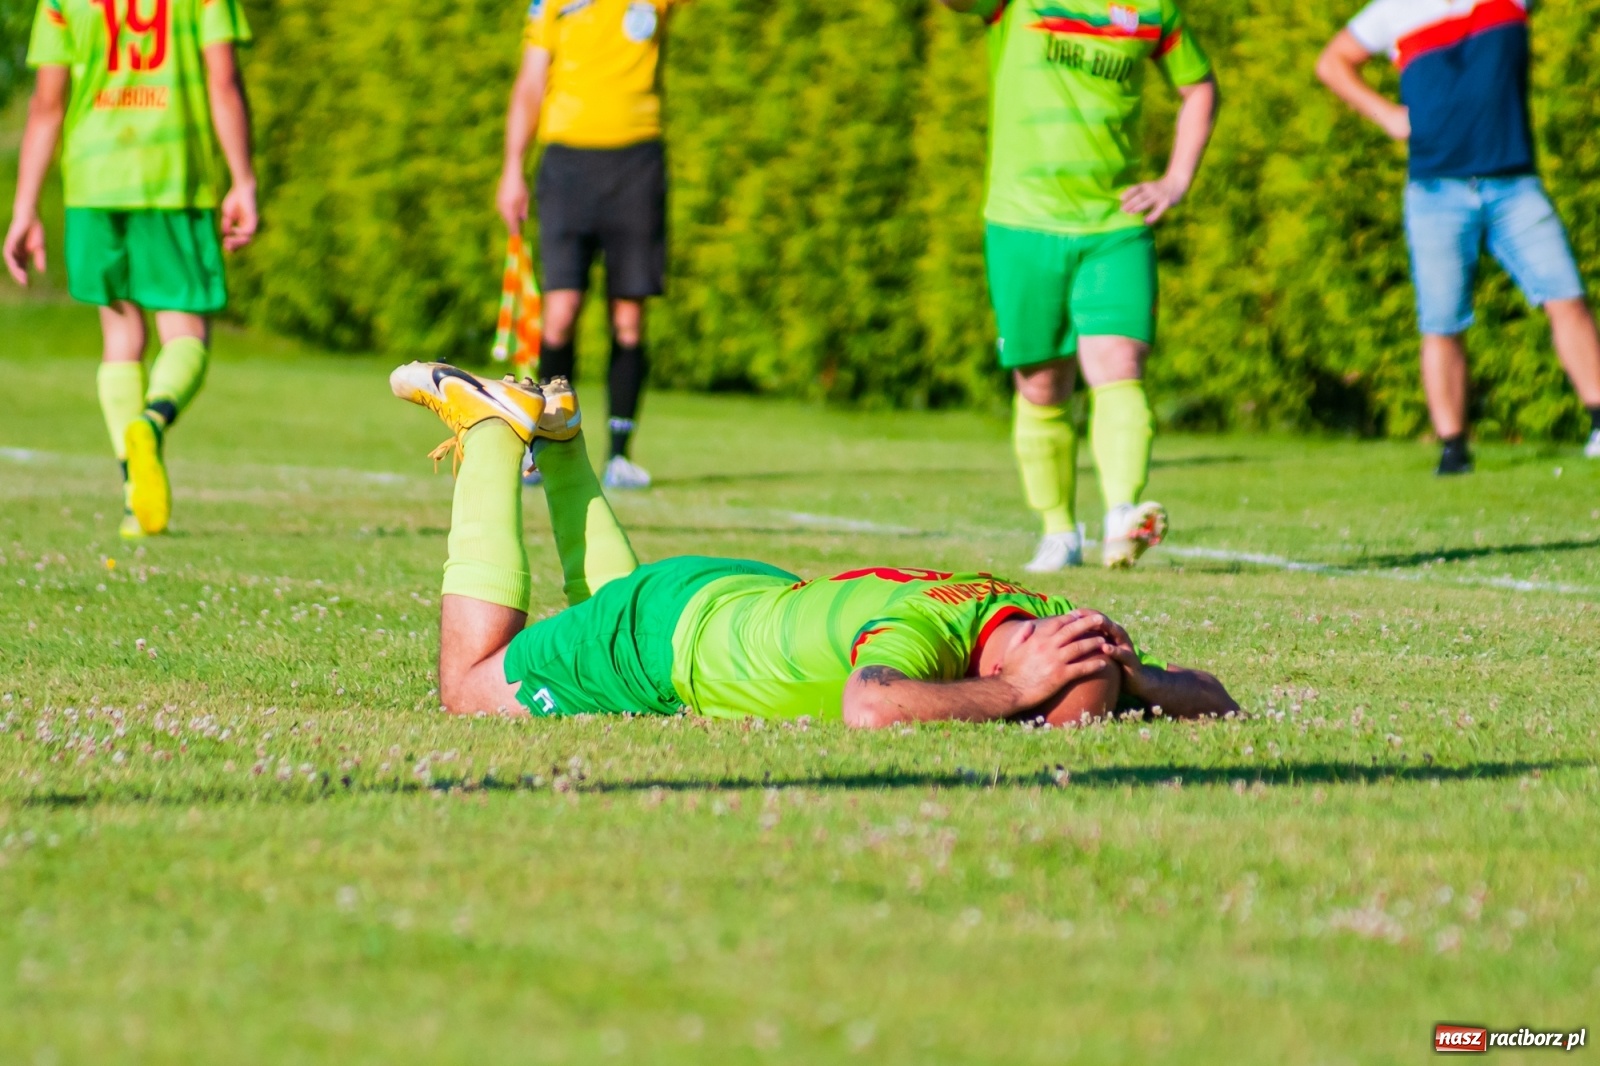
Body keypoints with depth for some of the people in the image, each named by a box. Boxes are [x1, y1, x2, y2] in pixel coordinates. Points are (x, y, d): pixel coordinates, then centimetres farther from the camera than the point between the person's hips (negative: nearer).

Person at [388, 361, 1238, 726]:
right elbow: (870, 710, -69)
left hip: (761, 596, 6)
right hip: (672, 624, -6)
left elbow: (1214, 702, -20)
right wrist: (1014, 691, -56)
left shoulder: (1047, 620, -27)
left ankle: (556, 438, 44)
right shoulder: (920, 629, -46)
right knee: (468, 688, 18)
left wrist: (1130, 680, -40)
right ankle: (492, 435, 28)